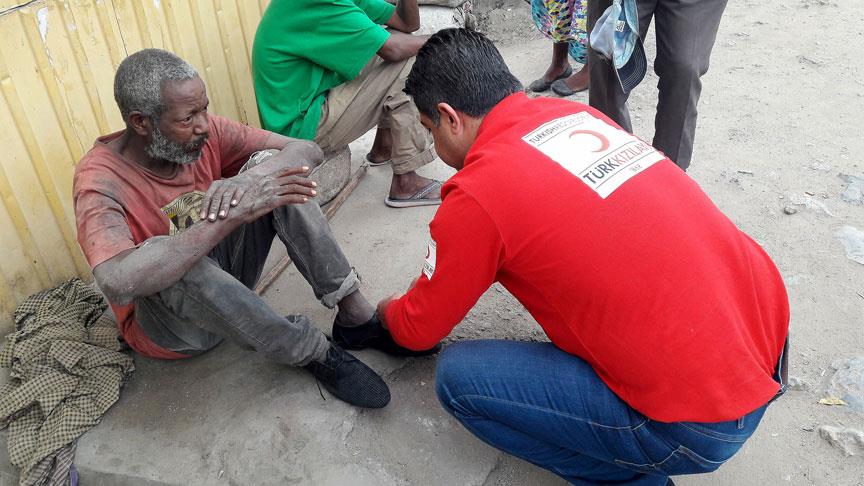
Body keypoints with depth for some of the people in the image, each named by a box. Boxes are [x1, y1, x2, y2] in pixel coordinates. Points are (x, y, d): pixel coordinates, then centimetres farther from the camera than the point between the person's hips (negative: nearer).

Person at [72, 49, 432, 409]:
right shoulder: (101, 181, -26)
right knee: (166, 263, -40)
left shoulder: (205, 133, -11)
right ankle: (314, 352, -22)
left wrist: (251, 178, -37)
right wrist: (233, 213, -48)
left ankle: (355, 314, -19)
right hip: (168, 326, -4)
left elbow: (306, 150, -15)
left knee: (269, 166, -18)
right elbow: (118, 282, -45)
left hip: (225, 273, 5)